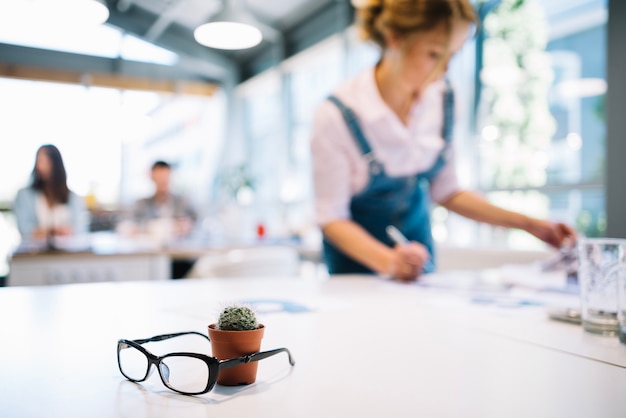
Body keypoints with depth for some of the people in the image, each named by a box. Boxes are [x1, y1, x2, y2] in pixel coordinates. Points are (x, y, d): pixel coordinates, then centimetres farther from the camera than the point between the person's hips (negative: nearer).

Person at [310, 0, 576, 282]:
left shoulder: (441, 99, -5)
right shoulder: (336, 115, -20)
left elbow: (446, 192, 3)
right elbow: (331, 217, -16)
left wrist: (528, 224, -1)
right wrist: (388, 262, -32)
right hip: (358, 262, -3)